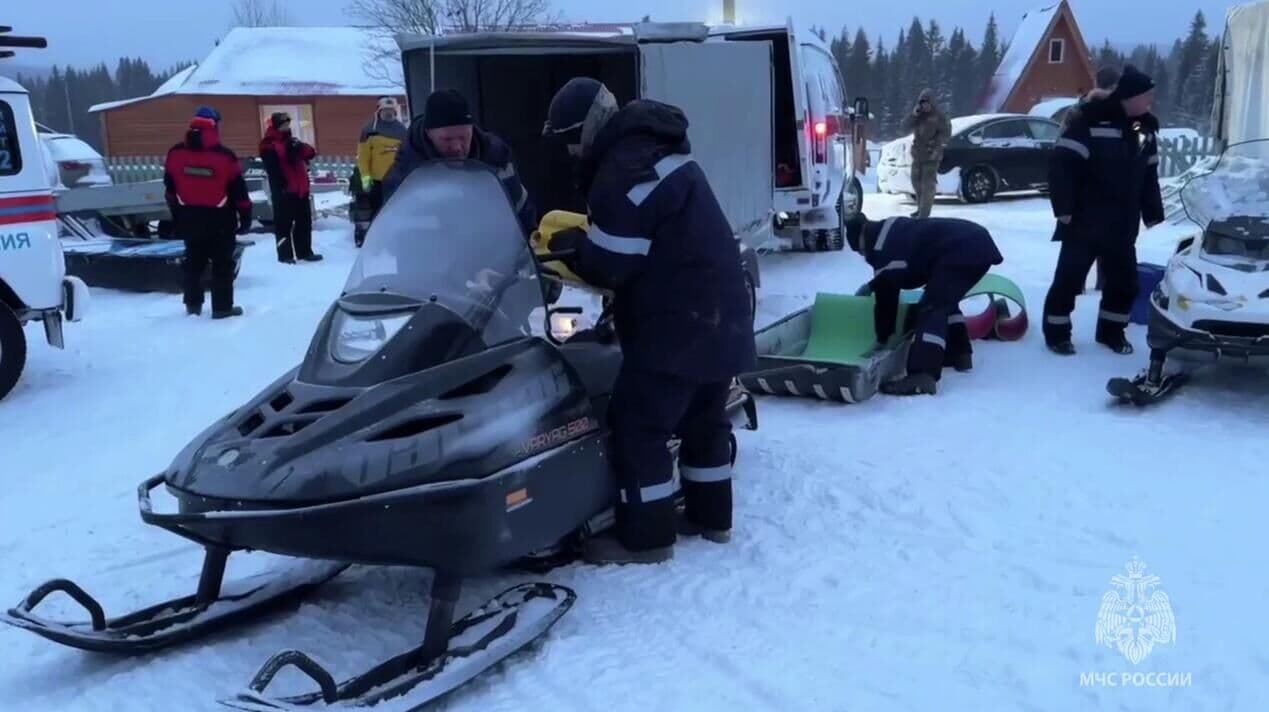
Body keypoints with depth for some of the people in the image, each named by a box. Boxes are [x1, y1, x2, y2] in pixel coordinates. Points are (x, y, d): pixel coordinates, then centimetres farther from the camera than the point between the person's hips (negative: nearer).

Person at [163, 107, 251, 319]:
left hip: (189, 218, 4)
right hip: (219, 219, -4)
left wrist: (177, 215, 20)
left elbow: (170, 189, 9)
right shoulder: (224, 156, -14)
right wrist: (245, 216, 2)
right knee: (222, 264, 4)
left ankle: (192, 304, 23)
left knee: (193, 261, 17)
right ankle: (222, 307, 5)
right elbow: (238, 190, -9)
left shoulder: (175, 154, -1)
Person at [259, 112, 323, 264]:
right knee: (284, 223, -2)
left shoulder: (292, 141, 17)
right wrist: (281, 186, -23)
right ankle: (285, 254, 3)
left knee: (304, 221, 12)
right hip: (283, 191, -8)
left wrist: (300, 146, -11)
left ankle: (304, 251, 20)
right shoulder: (269, 145, -7)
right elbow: (272, 168, -16)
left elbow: (310, 153, 9)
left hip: (300, 188, 8)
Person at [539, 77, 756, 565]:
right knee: (704, 419, 19)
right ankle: (711, 516, 31)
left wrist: (569, 244, -1)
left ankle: (646, 536, 5)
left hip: (676, 324, -10)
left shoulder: (625, 169, -17)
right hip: (718, 315, 10)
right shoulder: (657, 151, 16)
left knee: (637, 424, -2)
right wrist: (584, 239, 9)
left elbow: (610, 264, -19)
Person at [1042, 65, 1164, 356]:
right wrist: (1064, 210, -20)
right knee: (1069, 279, 0)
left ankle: (1111, 331, 27)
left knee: (1125, 281, 11)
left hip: (1122, 226, 6)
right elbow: (1061, 166, -18)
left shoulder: (1146, 128, 8)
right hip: (1085, 222, -6)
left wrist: (1153, 215, 15)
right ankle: (1056, 333, 13)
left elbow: (1149, 177, 16)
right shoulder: (1091, 121, -14)